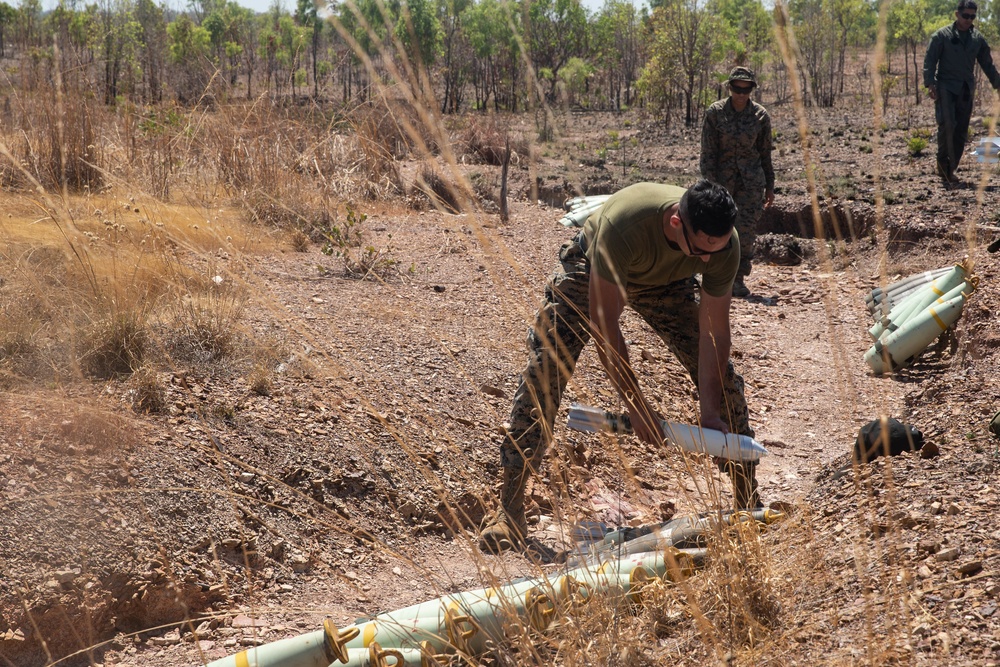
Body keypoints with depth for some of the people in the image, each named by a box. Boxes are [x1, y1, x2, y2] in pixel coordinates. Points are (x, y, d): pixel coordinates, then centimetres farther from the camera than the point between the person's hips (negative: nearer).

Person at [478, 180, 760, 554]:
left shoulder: (724, 244, -32)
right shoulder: (622, 226, -44)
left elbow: (714, 330, -22)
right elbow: (603, 325, -38)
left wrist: (711, 411, -28)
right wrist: (635, 404, -36)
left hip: (665, 283, 4)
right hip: (591, 271, -3)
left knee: (722, 379, -5)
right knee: (542, 373, -18)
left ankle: (749, 505, 10)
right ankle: (510, 512, -12)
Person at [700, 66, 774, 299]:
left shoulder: (760, 115, -1)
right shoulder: (715, 112, -6)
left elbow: (765, 153, 7)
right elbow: (708, 152, -7)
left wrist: (769, 186, 9)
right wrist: (710, 185, -13)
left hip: (751, 180, 1)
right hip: (721, 178, -1)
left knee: (746, 230, -4)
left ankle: (739, 278, 5)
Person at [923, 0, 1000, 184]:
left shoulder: (978, 38, 12)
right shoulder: (942, 35, -2)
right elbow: (929, 60, -7)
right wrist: (930, 83, -19)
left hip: (966, 91, 5)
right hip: (946, 87, -5)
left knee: (961, 132, 2)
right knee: (947, 124, -21)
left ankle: (949, 170, 10)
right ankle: (943, 162, -6)